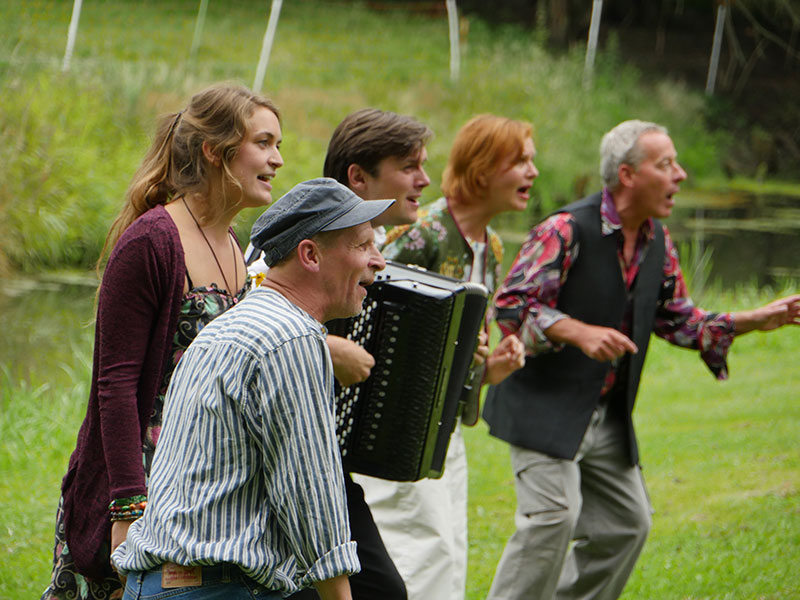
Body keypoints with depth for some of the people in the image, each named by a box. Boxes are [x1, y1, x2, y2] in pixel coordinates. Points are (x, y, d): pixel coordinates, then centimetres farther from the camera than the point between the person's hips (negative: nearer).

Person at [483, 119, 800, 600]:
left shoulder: (658, 241, 7)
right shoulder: (566, 230, -17)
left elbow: (679, 320, 15)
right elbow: (511, 306, -19)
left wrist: (754, 321, 4)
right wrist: (580, 333, -32)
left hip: (609, 415, 8)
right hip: (545, 407, -8)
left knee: (626, 523, 9)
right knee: (553, 515, -16)